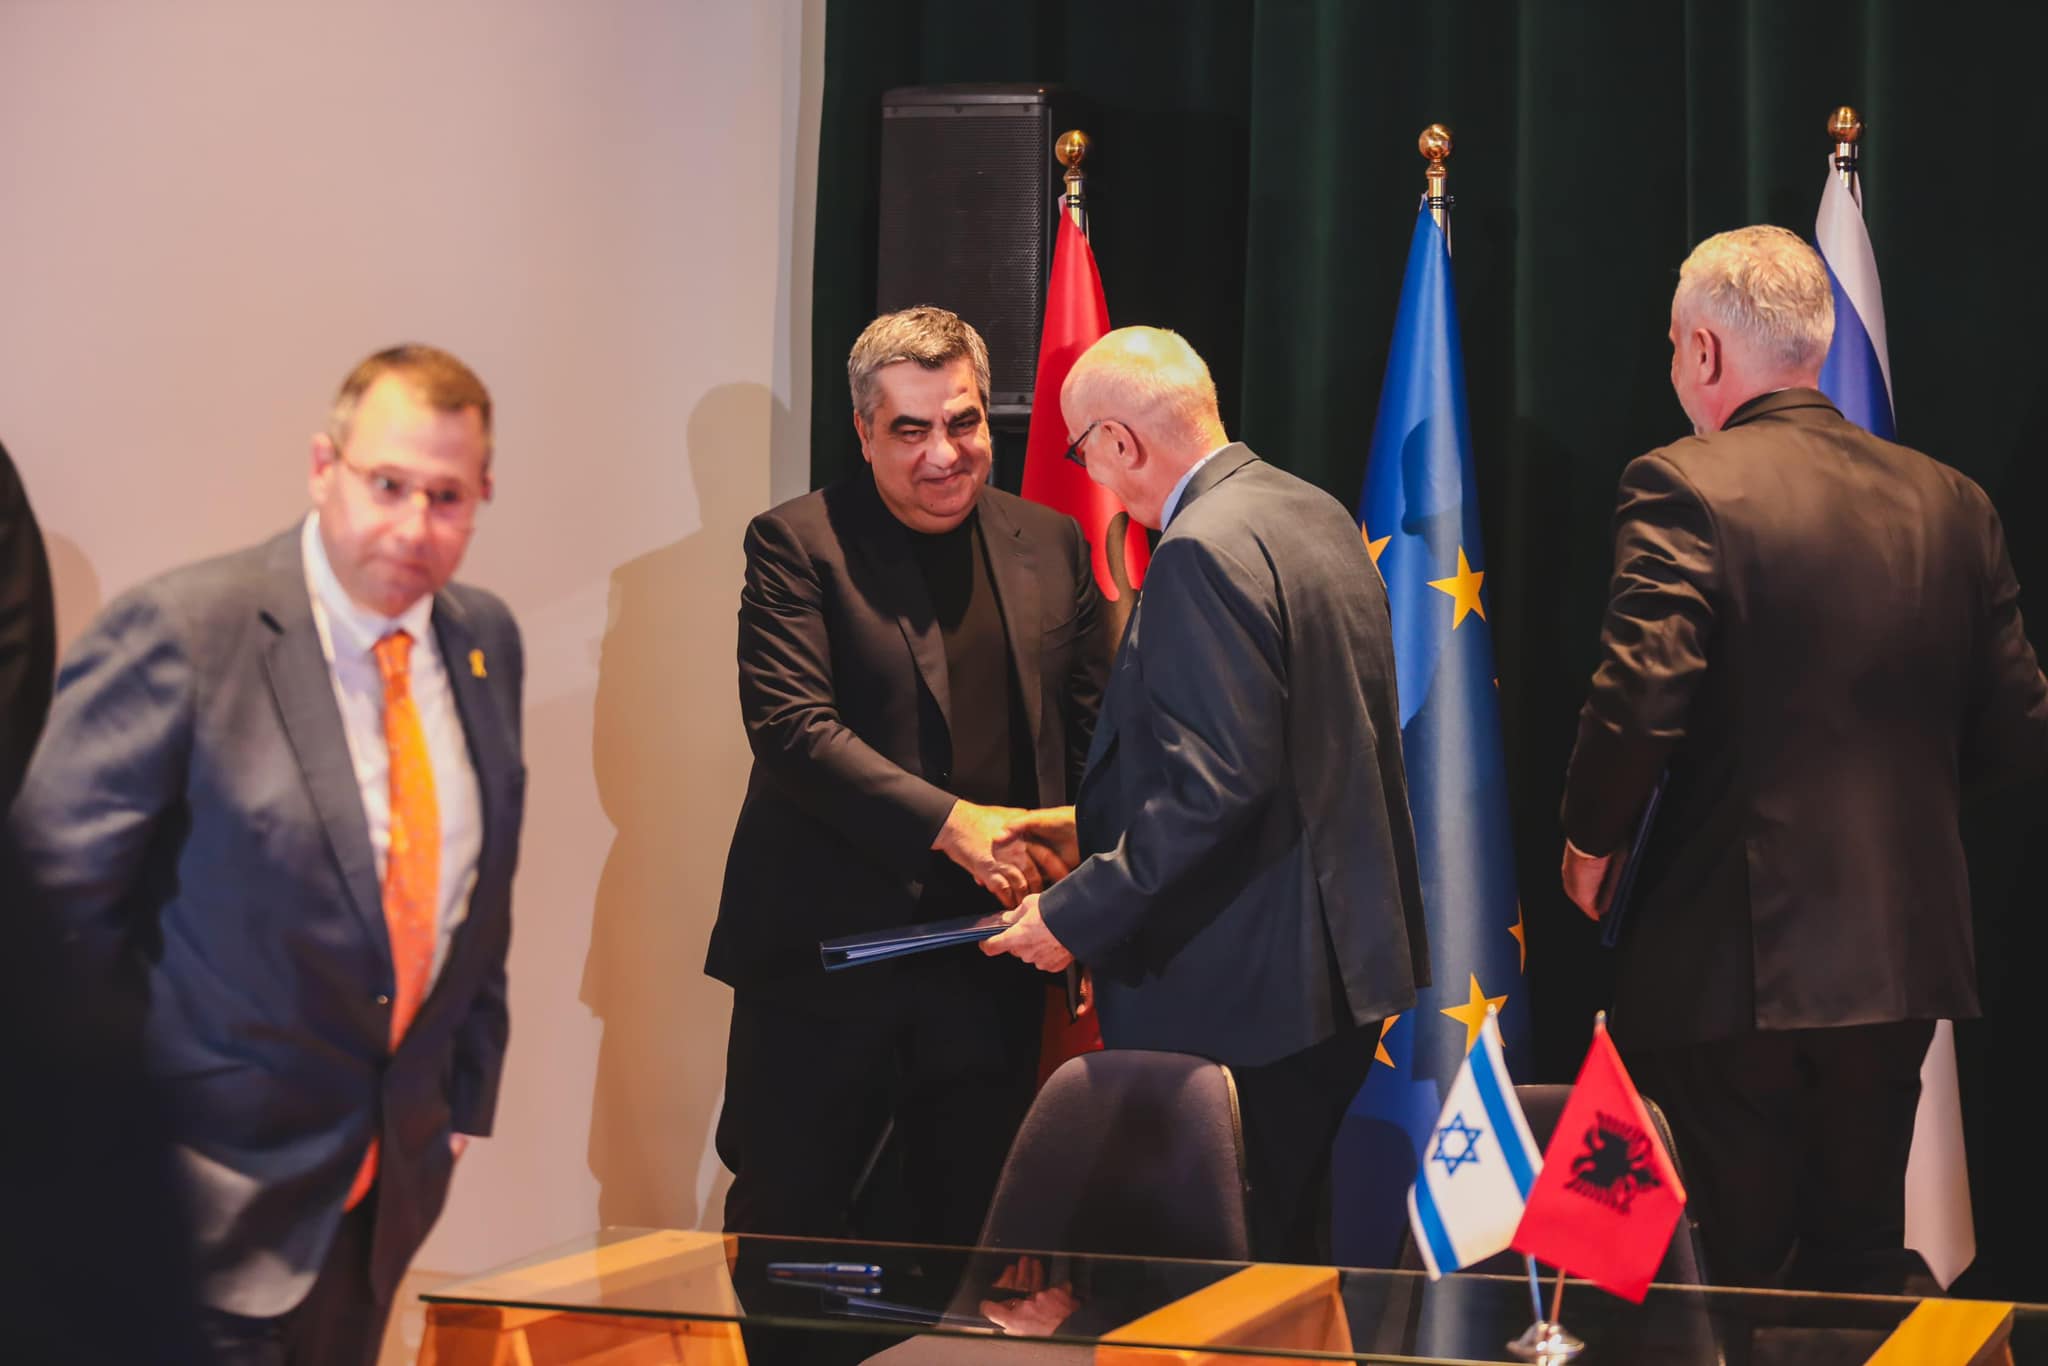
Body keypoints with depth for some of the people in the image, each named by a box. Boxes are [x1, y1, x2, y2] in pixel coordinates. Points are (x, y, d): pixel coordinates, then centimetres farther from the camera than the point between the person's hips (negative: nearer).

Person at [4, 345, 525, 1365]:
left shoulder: (486, 639, 4)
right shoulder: (180, 631, -17)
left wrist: (465, 1096, 12)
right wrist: (133, 1108, -11)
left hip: (400, 1166, 6)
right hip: (224, 1186, -6)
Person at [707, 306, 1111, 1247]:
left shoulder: (1052, 546, 10)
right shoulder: (797, 544, -4)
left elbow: (1091, 731, 13)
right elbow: (789, 726, -15)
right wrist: (950, 823, -24)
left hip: (988, 972, 4)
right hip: (824, 966, -4)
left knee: (973, 1242, 11)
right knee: (785, 1236, 5)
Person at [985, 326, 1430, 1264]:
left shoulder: (1205, 552, -19)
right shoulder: (1317, 516, 12)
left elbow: (1215, 788, -24)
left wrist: (1076, 916, -17)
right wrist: (1100, 825, 23)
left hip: (1242, 1001, -10)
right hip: (1338, 963, 10)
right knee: (1295, 1262, 19)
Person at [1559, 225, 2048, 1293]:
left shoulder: (1684, 491, -12)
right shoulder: (1950, 503, 5)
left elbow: (1638, 703, -21)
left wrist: (1589, 841, -3)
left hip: (1734, 963, -5)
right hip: (1904, 957, 6)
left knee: (1736, 1288, 4)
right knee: (1864, 1266, 17)